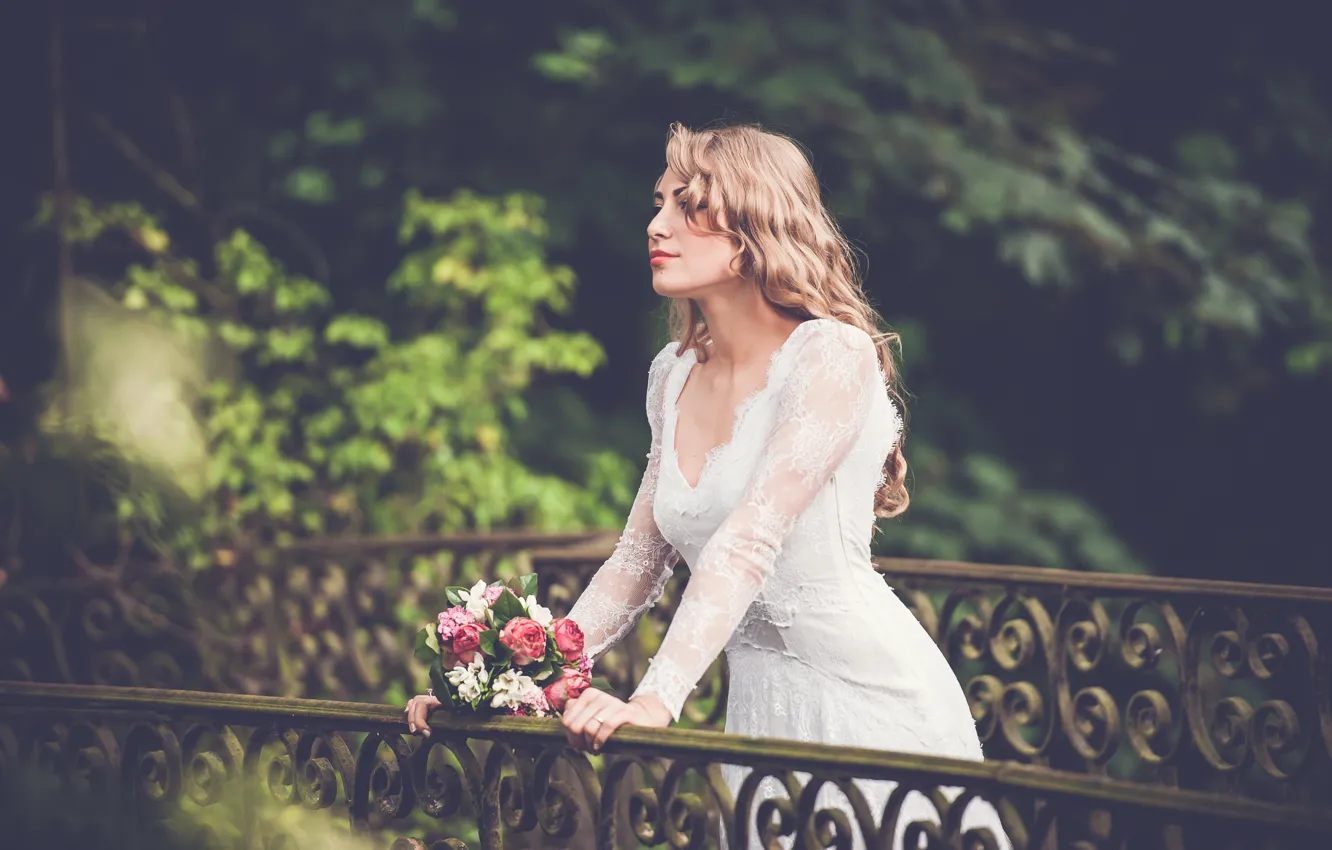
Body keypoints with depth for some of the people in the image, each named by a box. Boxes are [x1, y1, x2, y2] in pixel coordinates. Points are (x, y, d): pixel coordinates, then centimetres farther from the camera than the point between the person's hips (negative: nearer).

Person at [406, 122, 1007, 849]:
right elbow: (639, 560, 12)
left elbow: (750, 542, -25)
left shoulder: (832, 355, -14)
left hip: (870, 692, -6)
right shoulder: (674, 376, 8)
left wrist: (655, 700, -34)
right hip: (761, 702, 6)